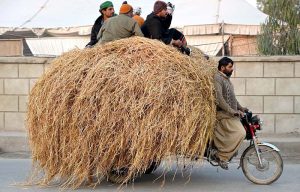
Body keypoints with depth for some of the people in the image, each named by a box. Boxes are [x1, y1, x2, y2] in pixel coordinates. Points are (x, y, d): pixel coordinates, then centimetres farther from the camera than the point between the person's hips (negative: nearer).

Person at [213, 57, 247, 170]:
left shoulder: (226, 79, 22)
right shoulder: (217, 78, -11)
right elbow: (219, 98, -21)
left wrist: (240, 108, 21)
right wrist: (232, 111, -24)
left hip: (230, 113, 10)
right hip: (223, 114, -10)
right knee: (240, 133, -23)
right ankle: (222, 155, -14)